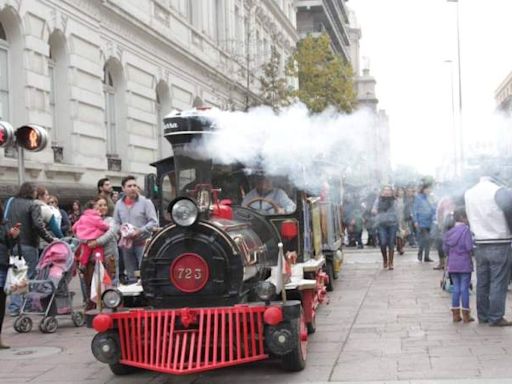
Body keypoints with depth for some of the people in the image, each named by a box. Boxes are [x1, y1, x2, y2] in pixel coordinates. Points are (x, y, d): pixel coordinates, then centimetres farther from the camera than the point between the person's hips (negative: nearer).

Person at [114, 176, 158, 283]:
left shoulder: (145, 202, -3)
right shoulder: (119, 204, 10)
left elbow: (154, 222, -8)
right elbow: (116, 223, 14)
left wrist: (140, 231, -18)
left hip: (142, 242, -4)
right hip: (126, 243, 5)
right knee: (130, 275, 12)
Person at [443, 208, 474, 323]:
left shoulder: (449, 232, 6)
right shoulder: (466, 230, -13)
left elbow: (445, 248, 6)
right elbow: (469, 247, -19)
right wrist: (471, 254, 0)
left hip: (452, 264, 5)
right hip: (465, 264, -5)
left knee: (456, 288, 11)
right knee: (464, 288, 1)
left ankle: (456, 314, 13)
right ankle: (465, 315, 6)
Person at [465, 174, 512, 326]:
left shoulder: (468, 193, 7)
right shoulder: (499, 191, -12)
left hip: (480, 244, 6)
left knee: (482, 283, 13)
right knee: (498, 283, 1)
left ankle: (483, 315, 20)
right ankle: (496, 318, 3)